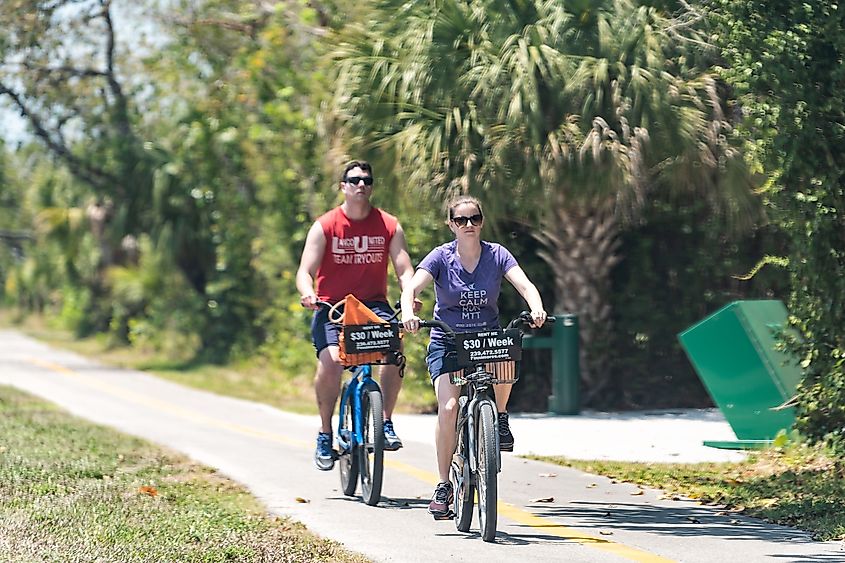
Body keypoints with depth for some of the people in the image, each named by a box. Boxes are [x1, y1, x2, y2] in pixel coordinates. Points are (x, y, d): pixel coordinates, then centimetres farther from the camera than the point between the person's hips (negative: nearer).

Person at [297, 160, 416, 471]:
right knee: (330, 360, -27)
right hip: (332, 306, -1)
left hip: (373, 305, 1)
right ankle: (325, 434, -8)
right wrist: (308, 294, -29)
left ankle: (386, 422, -13)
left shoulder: (389, 226, 3)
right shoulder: (324, 227, -1)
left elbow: (404, 268, -2)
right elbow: (305, 271, -6)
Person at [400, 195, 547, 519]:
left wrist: (536, 310, -37)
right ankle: (444, 485, -5)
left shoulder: (497, 255, -3)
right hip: (447, 342, -1)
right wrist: (408, 313, -41)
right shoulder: (441, 257, -6)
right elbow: (412, 288, -19)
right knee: (448, 408, -20)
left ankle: (500, 416, -3)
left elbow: (525, 285, -15)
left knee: (506, 363, -35)